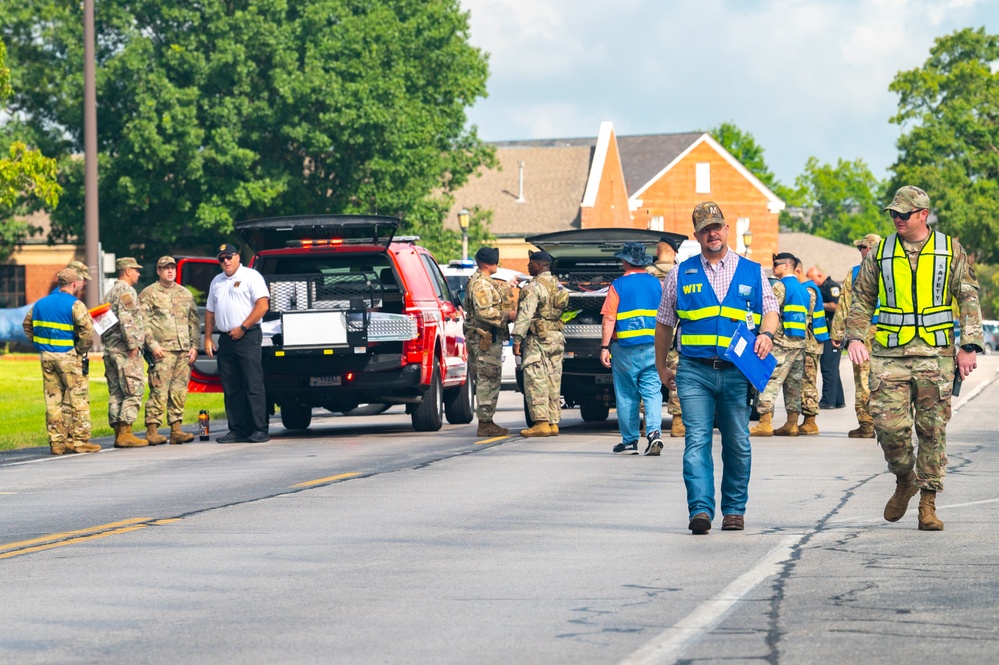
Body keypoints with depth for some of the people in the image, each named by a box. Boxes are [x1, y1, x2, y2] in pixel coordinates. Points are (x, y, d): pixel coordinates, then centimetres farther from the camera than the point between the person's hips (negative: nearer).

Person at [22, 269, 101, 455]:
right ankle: (80, 440, 0)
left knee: (53, 400, 9)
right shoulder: (75, 305, -11)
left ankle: (57, 442, 10)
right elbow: (87, 331, -21)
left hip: (46, 356, 6)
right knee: (78, 398, 1)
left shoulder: (40, 303, 11)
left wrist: (40, 344, 15)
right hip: (68, 356, -6)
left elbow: (27, 325, 19)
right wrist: (81, 349, -6)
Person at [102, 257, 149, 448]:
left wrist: (107, 344, 20)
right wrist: (132, 344, -19)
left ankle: (118, 433, 8)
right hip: (125, 350, -10)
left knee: (116, 393, 8)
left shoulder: (109, 293, 21)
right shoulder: (126, 291, -9)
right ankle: (125, 434, -14)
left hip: (110, 349, 10)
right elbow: (126, 320, -20)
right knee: (134, 392, -9)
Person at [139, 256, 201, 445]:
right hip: (162, 351, -5)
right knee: (159, 392, -10)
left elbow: (194, 321, 19)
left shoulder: (185, 294, 19)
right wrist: (153, 344, -12)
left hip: (184, 352, 5)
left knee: (179, 392, 3)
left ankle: (176, 429, 7)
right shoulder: (148, 294, 4)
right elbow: (143, 322, -3)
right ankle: (152, 431, -9)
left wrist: (194, 346, 9)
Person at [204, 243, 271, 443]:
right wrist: (208, 338, 12)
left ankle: (259, 430, -9)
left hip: (247, 337, -7)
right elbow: (210, 312, 23)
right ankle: (237, 430, 8)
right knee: (231, 389, 5)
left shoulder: (251, 276, -1)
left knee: (253, 386, -9)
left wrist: (242, 328, -13)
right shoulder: (217, 282, 20)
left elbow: (263, 305, -10)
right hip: (225, 340, 7)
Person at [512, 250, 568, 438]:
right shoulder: (558, 286, 15)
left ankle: (541, 422, -12)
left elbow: (525, 315, -17)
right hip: (556, 338, 9)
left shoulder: (534, 287, -12)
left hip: (538, 339, -9)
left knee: (535, 381, -7)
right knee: (553, 382, 9)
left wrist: (517, 339, -16)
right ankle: (553, 423, 10)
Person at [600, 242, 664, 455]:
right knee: (652, 392, 3)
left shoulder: (619, 285, -4)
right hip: (653, 347, 2)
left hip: (626, 348, -2)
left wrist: (605, 347, -5)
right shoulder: (657, 284, 5)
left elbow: (609, 319, -8)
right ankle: (654, 432, -16)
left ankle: (630, 441, 10)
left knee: (627, 395, 6)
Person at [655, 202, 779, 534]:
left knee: (737, 444, 5)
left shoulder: (752, 271, 11)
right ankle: (701, 510, -18)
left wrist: (766, 334, -12)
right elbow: (664, 323, 18)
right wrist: (662, 368, 19)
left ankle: (734, 510, 16)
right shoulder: (681, 274, 11)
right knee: (697, 440, -12)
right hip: (694, 371, -1)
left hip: (737, 370, 1)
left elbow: (770, 311, 10)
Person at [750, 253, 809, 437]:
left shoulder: (780, 287, -8)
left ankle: (765, 423, -15)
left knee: (770, 381, -9)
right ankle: (792, 424, 9)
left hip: (781, 341, -8)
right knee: (794, 383, 10)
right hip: (800, 342, 8)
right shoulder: (803, 290, 18)